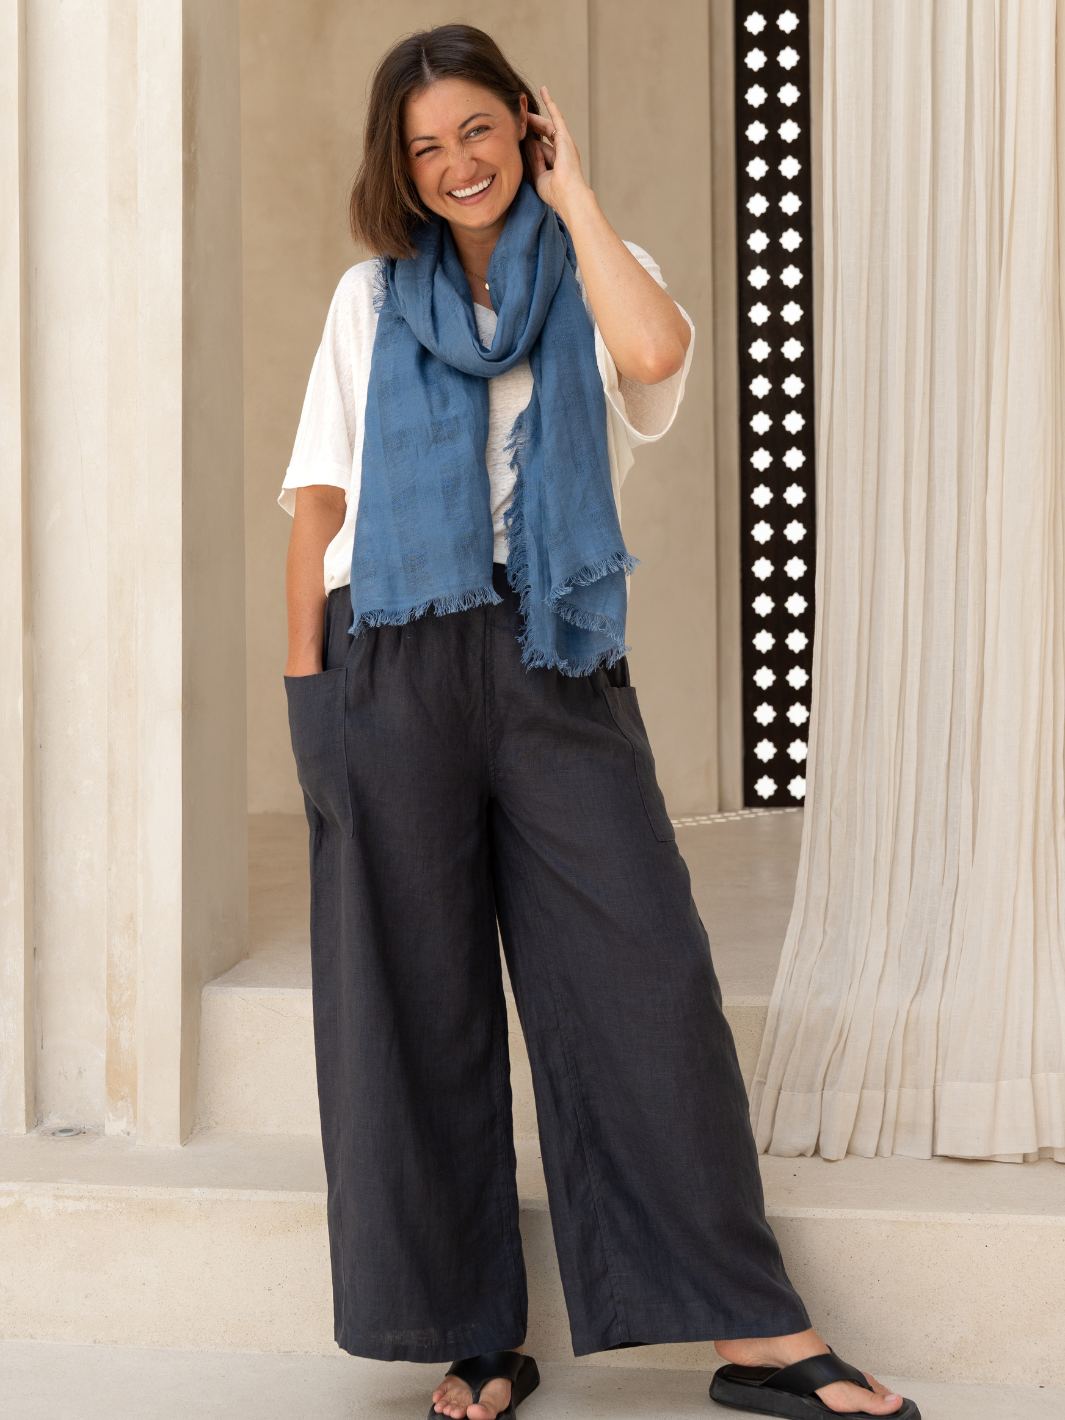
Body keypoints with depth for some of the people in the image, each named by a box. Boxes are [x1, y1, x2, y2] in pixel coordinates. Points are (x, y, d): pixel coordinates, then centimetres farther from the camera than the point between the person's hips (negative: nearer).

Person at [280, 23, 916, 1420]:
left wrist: (567, 192, 0)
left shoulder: (592, 276, 11)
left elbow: (656, 348, -14)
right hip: (394, 658, 1)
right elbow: (320, 492, 11)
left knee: (643, 967, -8)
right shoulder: (371, 298, 15)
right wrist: (304, 682, 1)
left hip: (553, 653, -1)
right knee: (418, 1001, 1)